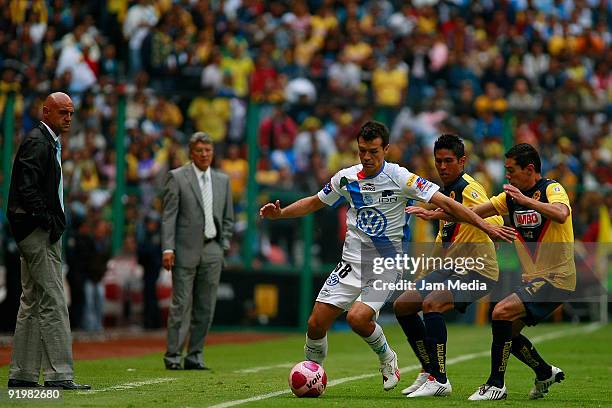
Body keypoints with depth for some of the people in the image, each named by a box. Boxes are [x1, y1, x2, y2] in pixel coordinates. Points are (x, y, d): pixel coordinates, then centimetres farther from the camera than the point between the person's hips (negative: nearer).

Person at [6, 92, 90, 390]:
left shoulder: (49, 143, 18)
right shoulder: (36, 142, -13)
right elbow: (27, 189, -22)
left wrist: (53, 225, 12)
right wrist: (49, 223, -20)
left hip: (39, 233, 11)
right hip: (38, 231, -11)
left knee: (32, 303, 12)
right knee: (52, 302, -11)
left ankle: (22, 374, 16)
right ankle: (58, 374, -12)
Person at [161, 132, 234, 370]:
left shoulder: (222, 180, 15)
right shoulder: (177, 177, 1)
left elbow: (228, 218, 19)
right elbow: (168, 216, -3)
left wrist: (223, 247, 9)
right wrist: (168, 248, -11)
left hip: (212, 250, 4)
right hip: (185, 250, -4)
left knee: (206, 308, 3)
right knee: (181, 305, -7)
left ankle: (195, 355, 9)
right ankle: (173, 356, -3)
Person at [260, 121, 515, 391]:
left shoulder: (399, 177, -11)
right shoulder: (347, 178, 2)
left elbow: (444, 202, -12)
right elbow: (314, 203, 18)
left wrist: (484, 225, -18)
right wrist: (279, 214, 5)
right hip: (353, 262, 4)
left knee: (357, 318, -26)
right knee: (316, 323, -5)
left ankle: (387, 359, 4)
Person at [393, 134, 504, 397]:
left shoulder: (469, 189, -15)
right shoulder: (444, 192, 13)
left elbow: (495, 219, -30)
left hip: (477, 269, -10)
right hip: (449, 268, 10)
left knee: (431, 304, -29)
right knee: (402, 305, 6)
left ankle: (440, 380, -23)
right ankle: (429, 371, 17)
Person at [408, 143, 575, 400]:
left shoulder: (552, 189, -12)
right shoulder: (512, 196, 10)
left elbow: (561, 214, -34)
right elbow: (473, 212, 13)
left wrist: (525, 200, -36)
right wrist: (434, 214, 5)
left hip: (556, 277, -9)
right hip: (533, 279, 9)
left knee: (501, 312, -22)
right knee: (507, 331, 7)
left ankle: (496, 385, -15)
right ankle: (545, 374, 29)